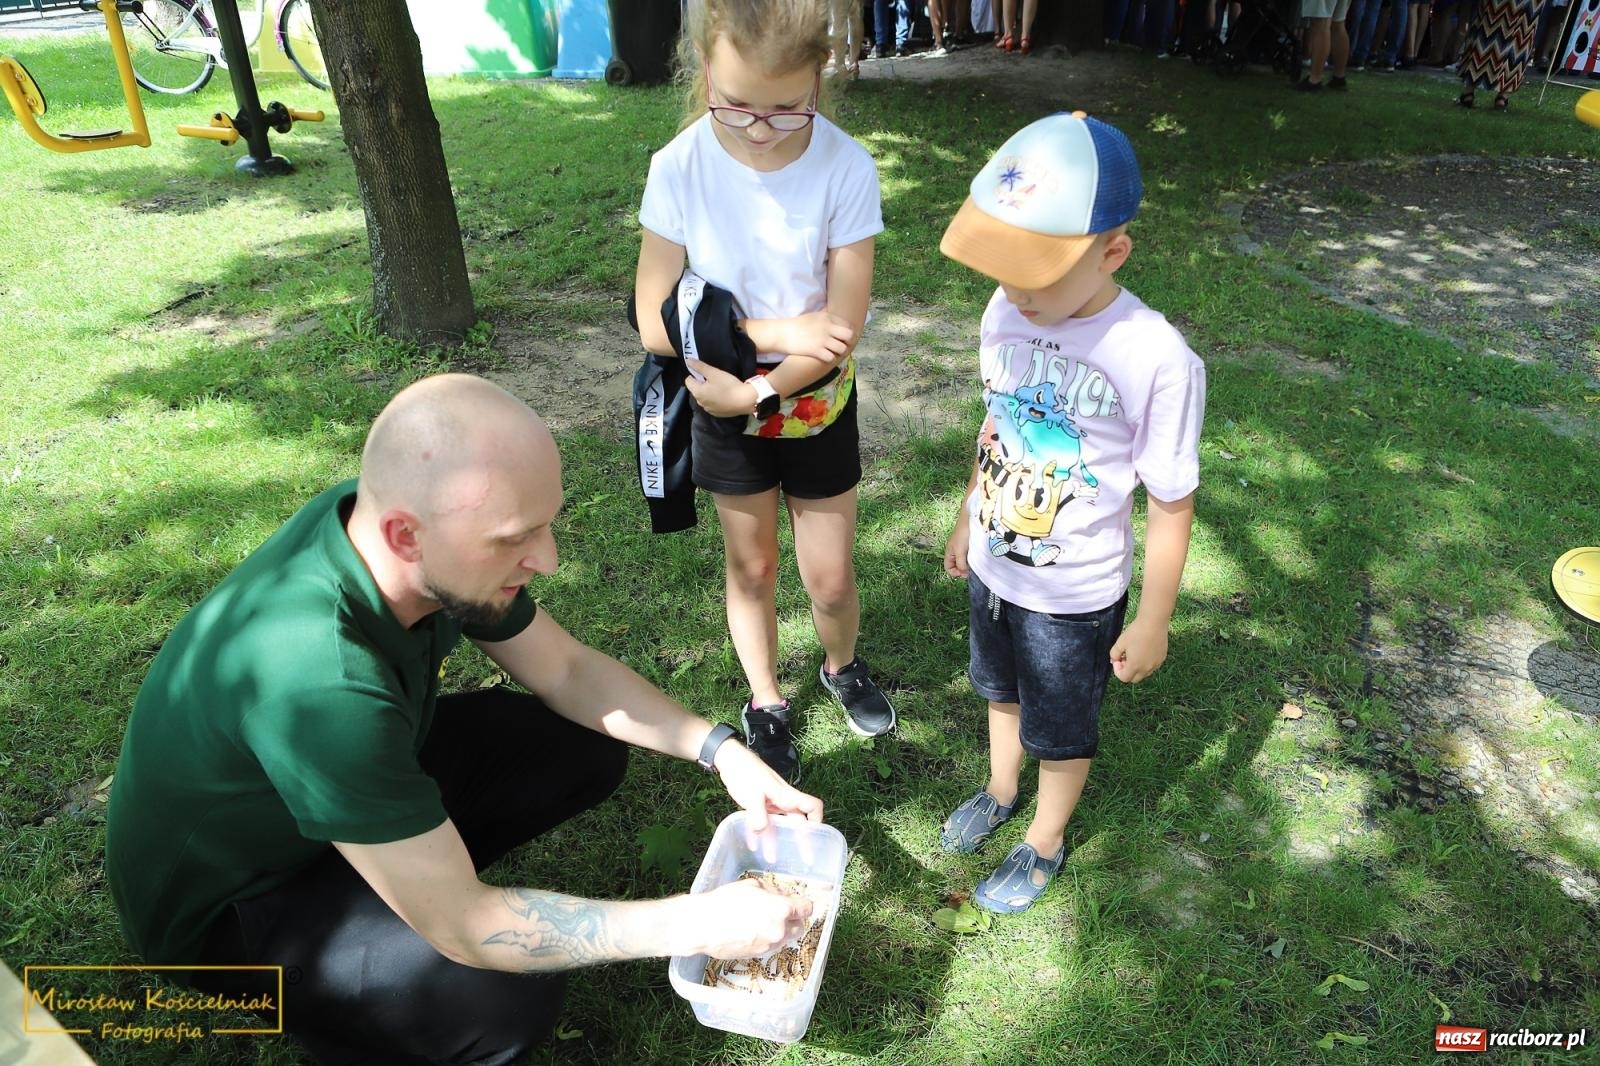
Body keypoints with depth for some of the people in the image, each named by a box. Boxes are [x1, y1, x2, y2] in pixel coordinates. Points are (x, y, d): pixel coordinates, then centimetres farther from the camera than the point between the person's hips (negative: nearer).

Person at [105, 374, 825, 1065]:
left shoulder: (434, 547, -19)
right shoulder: (319, 678, -41)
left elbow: (566, 670, -4)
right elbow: (465, 929, -34)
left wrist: (719, 749, -15)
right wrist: (694, 925, -28)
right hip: (224, 904, -6)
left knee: (589, 747, -2)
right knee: (511, 998, -27)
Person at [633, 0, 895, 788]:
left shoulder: (846, 168, -20)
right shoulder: (680, 169, -18)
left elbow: (841, 331, -17)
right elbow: (656, 322, -16)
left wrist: (753, 391, -23)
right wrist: (776, 330, -21)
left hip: (817, 403, 0)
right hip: (724, 403, 1)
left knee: (830, 580, 8)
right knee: (752, 569, 16)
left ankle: (842, 666, 43)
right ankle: (765, 704, 40)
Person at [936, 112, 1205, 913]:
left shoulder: (1157, 362, -29)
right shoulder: (1006, 312, -13)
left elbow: (1171, 506, -18)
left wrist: (1151, 622, -9)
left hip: (1074, 596, -5)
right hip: (992, 566, 5)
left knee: (1059, 733, 20)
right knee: (1001, 691, 30)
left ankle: (1045, 843, 48)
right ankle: (999, 791, 59)